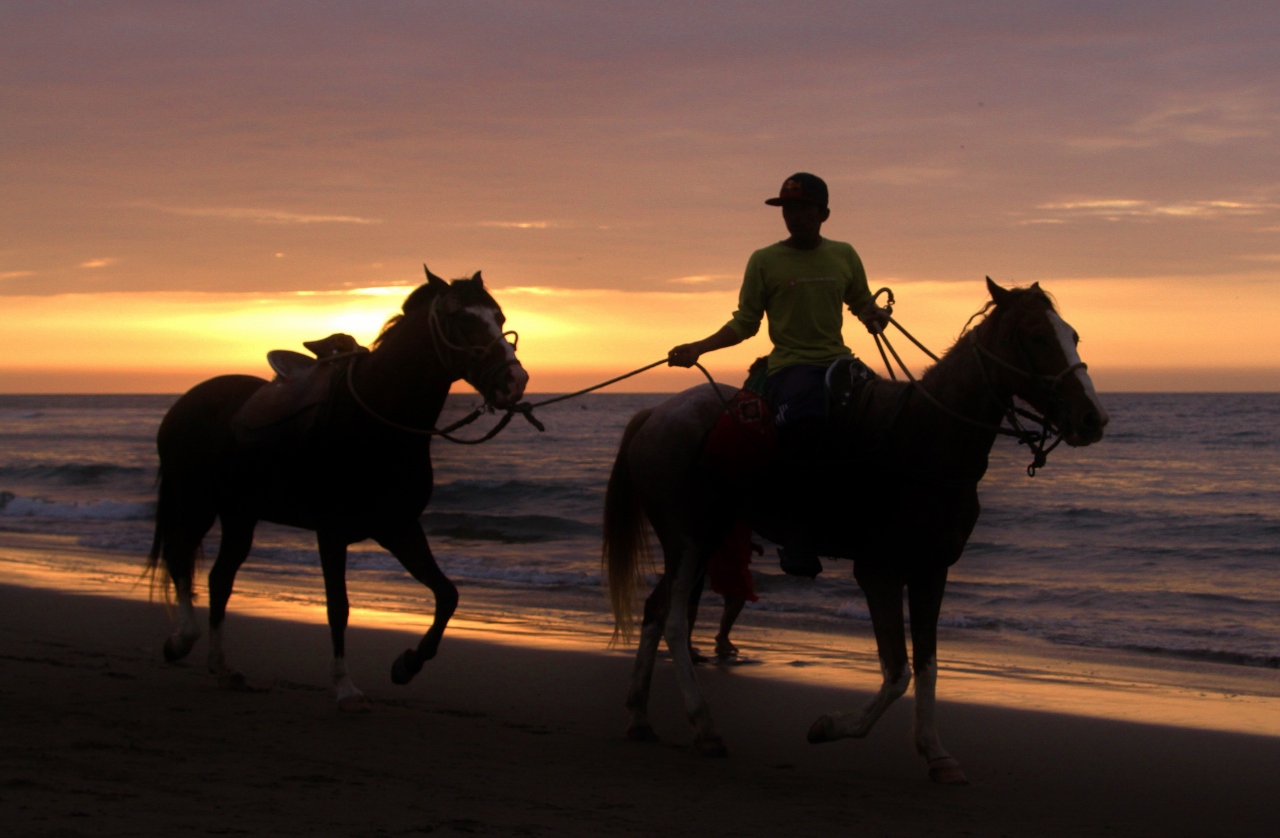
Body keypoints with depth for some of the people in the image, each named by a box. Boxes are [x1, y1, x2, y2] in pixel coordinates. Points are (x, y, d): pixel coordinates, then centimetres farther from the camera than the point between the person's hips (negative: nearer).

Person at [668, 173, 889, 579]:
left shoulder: (844, 256, 13)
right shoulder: (765, 261, 5)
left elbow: (862, 304, 25)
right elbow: (744, 323, 8)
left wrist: (876, 315, 1)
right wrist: (697, 349, -4)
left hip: (838, 363, 5)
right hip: (789, 366, -4)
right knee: (803, 421, -37)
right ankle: (799, 530, -29)